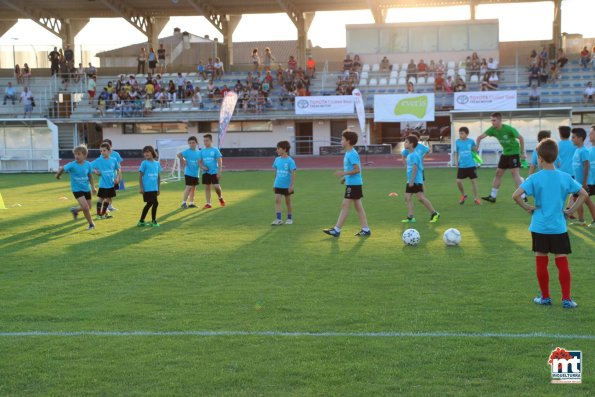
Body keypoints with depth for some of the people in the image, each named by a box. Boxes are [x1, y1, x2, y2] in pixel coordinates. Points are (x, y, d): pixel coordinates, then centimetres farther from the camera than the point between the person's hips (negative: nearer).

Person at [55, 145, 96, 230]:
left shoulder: (88, 164, -7)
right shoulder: (72, 165, -18)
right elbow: (62, 169, -12)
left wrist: (93, 187, 5)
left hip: (87, 189, 4)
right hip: (77, 189, -4)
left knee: (88, 207, 14)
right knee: (85, 207, -16)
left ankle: (75, 210, 43)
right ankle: (91, 224, 3)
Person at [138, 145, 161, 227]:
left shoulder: (157, 163, 9)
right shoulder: (144, 163, -6)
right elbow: (140, 176, -6)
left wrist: (158, 188, 16)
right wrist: (141, 188, -11)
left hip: (154, 188, 6)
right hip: (147, 188, -6)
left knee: (149, 204, 10)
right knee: (155, 203, -8)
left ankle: (141, 221, 20)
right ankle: (153, 221, 7)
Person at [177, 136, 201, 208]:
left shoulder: (198, 152, 6)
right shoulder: (187, 151, -9)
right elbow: (179, 155, -21)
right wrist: (183, 161, -17)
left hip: (195, 173, 6)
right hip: (189, 172, -6)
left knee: (193, 187, 12)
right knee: (189, 187, -11)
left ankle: (191, 203, 21)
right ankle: (184, 202, -6)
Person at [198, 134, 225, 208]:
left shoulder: (215, 150, -4)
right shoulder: (202, 151, 7)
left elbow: (219, 161, -6)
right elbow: (199, 161, 11)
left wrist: (219, 172, -13)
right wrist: (202, 167, -11)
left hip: (214, 172, -4)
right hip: (206, 172, 4)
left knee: (216, 186, -10)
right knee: (207, 187, 4)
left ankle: (220, 198, 19)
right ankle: (208, 203, 9)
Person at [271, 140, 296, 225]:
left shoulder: (290, 161, -12)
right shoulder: (277, 160, 3)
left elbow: (293, 173, -13)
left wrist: (292, 185, -16)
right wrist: (274, 183, 14)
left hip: (287, 186, -3)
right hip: (278, 185, 3)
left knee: (288, 202, 10)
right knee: (277, 200, -9)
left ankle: (289, 218, 24)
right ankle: (278, 219, -11)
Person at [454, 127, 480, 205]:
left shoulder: (471, 141, 0)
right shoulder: (457, 142, 2)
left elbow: (475, 150, 11)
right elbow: (456, 153, 9)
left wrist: (477, 146, -8)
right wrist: (456, 161, -2)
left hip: (471, 165, -1)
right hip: (461, 166, 1)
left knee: (474, 180, 1)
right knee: (458, 181, -3)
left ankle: (476, 198, 14)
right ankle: (463, 195, 23)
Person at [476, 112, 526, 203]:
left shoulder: (508, 129, -22)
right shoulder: (492, 129, -7)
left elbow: (521, 138, -13)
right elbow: (480, 137, -9)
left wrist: (523, 153, -13)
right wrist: (477, 147, -25)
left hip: (514, 152, -7)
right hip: (505, 153, 7)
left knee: (514, 173, -15)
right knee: (498, 173, 8)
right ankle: (492, 196, 14)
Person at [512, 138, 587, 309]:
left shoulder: (535, 178, -9)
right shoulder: (565, 177, -1)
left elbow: (516, 195, -18)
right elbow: (584, 194, 2)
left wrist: (528, 208, -4)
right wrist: (571, 210, 6)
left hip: (539, 227, -1)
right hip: (559, 227, 2)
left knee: (541, 262, 10)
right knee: (562, 262, 5)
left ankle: (545, 297, 18)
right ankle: (566, 299, 4)